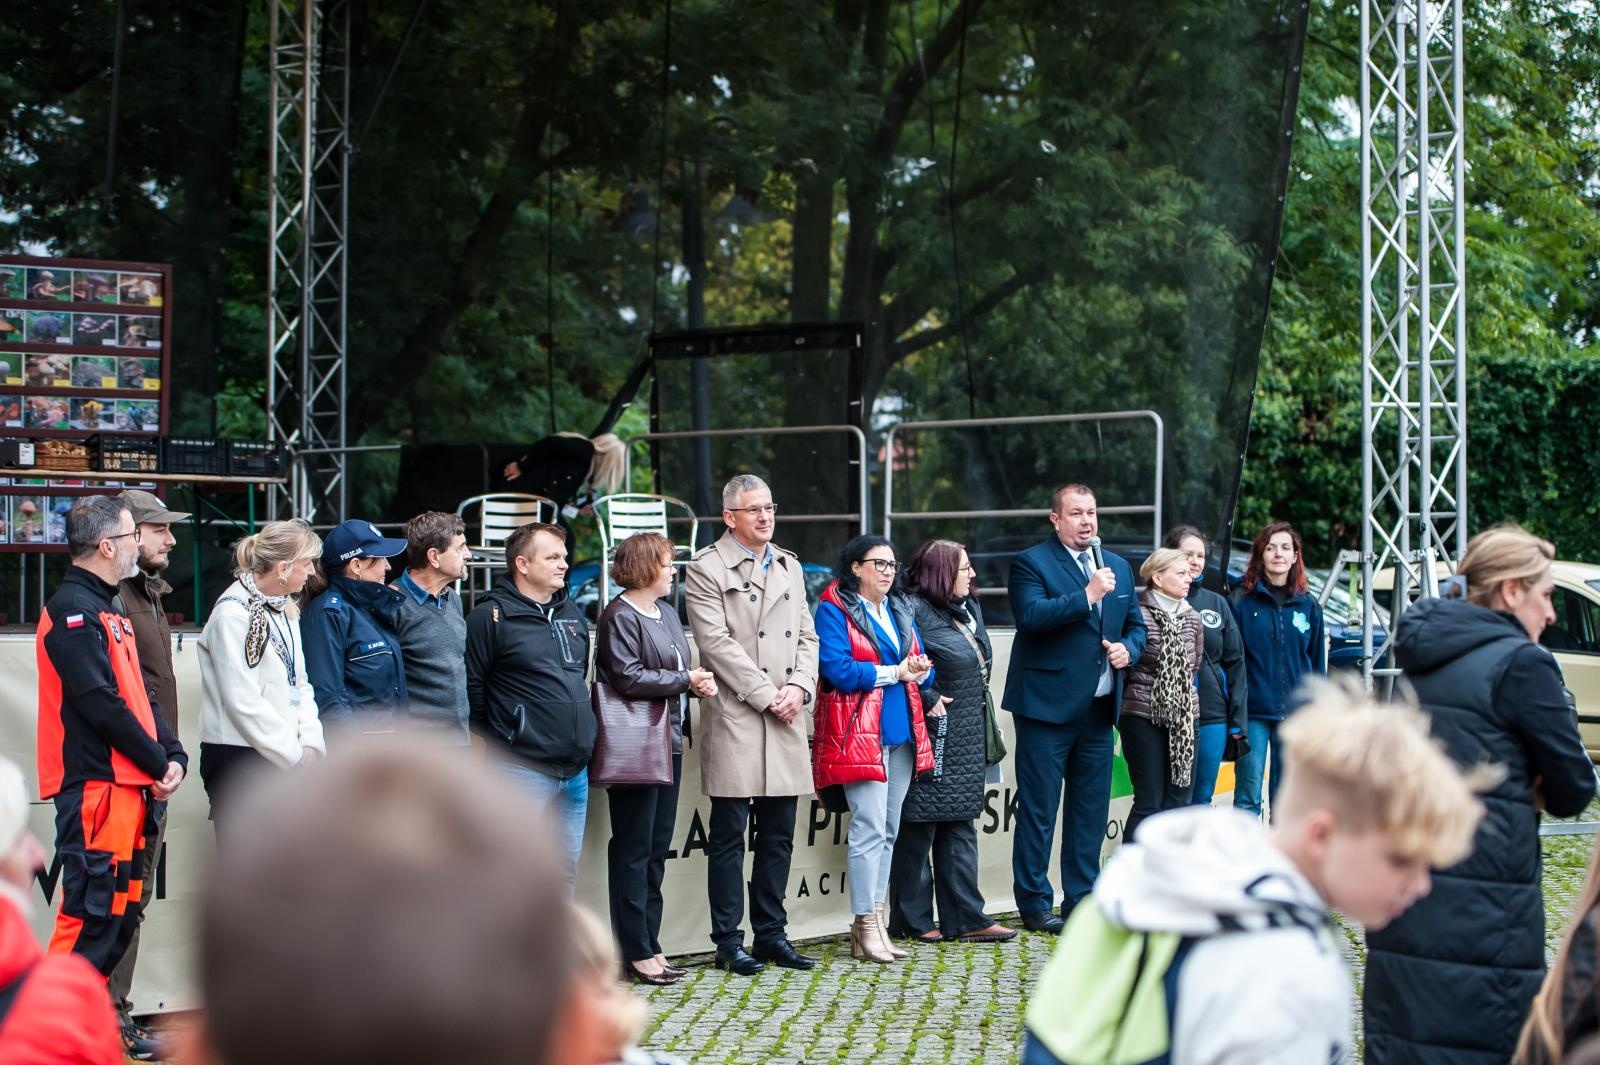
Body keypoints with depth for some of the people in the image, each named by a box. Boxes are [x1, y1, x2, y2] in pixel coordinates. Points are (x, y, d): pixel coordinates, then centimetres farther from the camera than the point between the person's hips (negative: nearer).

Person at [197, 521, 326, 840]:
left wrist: (311, 742, 0)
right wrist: (295, 755, -13)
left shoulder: (284, 609, 13)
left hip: (280, 758, 9)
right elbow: (244, 703, -18)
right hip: (238, 757, -9)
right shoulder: (233, 613, -14)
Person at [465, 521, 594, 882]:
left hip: (575, 768, 7)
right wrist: (500, 738, -4)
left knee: (567, 866, 14)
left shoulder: (572, 612, 15)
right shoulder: (491, 616, -9)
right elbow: (472, 687, -11)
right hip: (524, 769, -7)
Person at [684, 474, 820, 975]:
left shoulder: (790, 566, 18)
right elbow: (717, 642, -11)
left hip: (786, 718, 6)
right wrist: (766, 695, -13)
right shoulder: (707, 568, -3)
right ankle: (729, 941, 5)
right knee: (729, 836, -1)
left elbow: (807, 635, 15)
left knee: (778, 835, 9)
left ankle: (771, 933, 17)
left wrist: (798, 687, -3)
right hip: (734, 718, -6)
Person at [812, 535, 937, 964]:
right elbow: (838, 669, -15)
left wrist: (920, 671, -6)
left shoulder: (900, 611, 19)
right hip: (859, 733, -7)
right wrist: (894, 672, -9)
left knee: (889, 830, 8)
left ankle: (875, 922, 12)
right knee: (870, 827, -11)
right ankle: (865, 927, -7)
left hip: (901, 731, 7)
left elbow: (920, 664, 18)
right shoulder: (834, 610, -4)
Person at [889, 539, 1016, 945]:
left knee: (960, 828, 11)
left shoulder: (967, 608, 15)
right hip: (934, 739, -9)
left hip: (967, 741, 9)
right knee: (919, 829, -1)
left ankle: (965, 919, 14)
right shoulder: (913, 610, -13)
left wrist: (987, 728, 20)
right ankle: (912, 920, 7)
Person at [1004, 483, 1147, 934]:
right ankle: (1035, 905, 5)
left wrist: (1129, 649, 0)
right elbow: (1031, 615, -20)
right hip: (1047, 707, -6)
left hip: (1099, 709, 6)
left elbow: (1136, 624, 22)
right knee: (1038, 811, -1)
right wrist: (1088, 595, -24)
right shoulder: (1031, 563, -4)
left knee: (1091, 811, 10)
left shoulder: (1119, 567, 16)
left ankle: (1082, 901, 19)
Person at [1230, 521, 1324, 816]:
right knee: (1248, 796, -4)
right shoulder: (1243, 601, 0)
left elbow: (1317, 663, 12)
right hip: (1254, 712, -3)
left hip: (1295, 713, 3)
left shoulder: (1308, 605, 9)